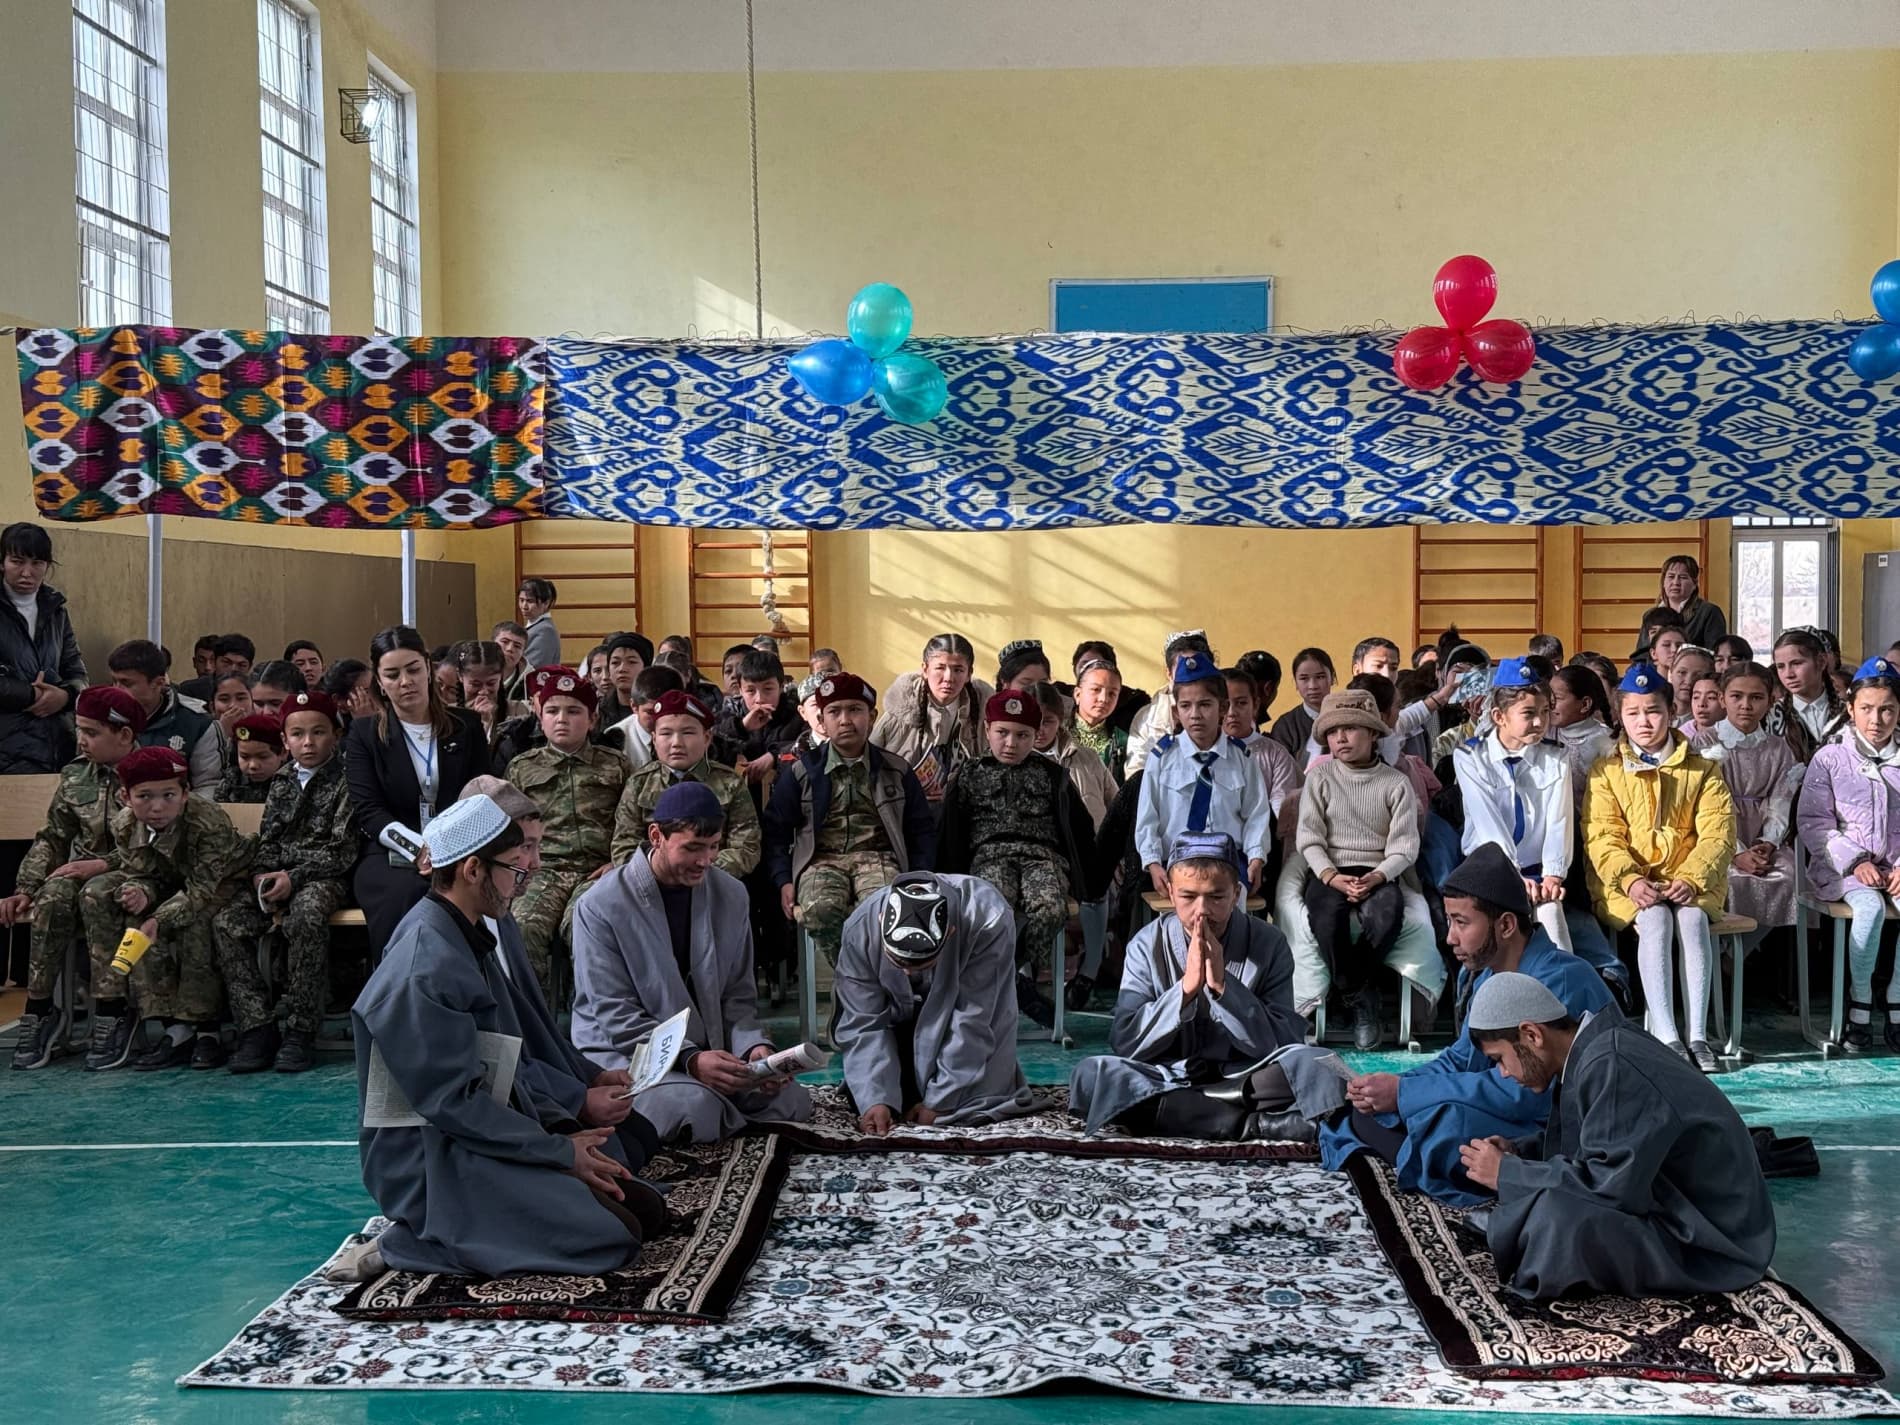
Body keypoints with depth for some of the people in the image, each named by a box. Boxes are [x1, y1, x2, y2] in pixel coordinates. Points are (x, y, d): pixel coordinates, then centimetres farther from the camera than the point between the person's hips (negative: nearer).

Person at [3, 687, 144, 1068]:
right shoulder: (76, 774, 10)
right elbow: (51, 839, 13)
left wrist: (102, 865, -21)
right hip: (85, 875, 4)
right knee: (53, 894, -29)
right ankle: (37, 1011, -22)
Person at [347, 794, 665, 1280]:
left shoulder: (468, 938, 10)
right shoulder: (424, 970, -22)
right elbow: (452, 1103, -22)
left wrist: (570, 1113, 6)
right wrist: (559, 1151, -16)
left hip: (495, 1136, 10)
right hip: (435, 1166, -10)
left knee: (647, 1208, 4)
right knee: (613, 1236, -19)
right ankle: (410, 1244, -10)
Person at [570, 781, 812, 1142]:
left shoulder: (730, 895, 4)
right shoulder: (602, 905, -13)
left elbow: (738, 996, 8)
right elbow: (615, 1018, -15)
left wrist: (753, 1045, -13)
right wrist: (689, 1059, -26)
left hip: (705, 1055, 6)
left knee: (791, 1099, -15)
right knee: (696, 1106, -34)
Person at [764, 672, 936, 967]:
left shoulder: (896, 770, 12)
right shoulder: (800, 772, 9)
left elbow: (921, 829, 16)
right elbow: (776, 829, 10)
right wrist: (783, 880, -2)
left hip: (877, 857, 0)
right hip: (821, 859, 0)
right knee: (819, 910, -36)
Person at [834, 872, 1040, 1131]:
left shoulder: (988, 923, -41)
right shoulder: (860, 928, -33)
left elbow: (973, 1020, -33)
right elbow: (863, 1024, -25)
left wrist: (938, 1101, -29)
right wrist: (875, 1100, -36)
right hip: (899, 1012, 2)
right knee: (866, 1098, -7)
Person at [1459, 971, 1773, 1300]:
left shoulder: (1611, 1066, -25)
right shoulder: (1600, 1046, 4)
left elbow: (1613, 1184, -30)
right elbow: (1583, 1139, 20)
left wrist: (1507, 1174, -18)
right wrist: (1519, 1152, 3)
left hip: (1711, 1247, -10)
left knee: (1555, 1215, -30)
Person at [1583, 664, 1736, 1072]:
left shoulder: (1701, 770, 10)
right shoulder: (1605, 773, 8)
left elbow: (1718, 832, -1)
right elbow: (1601, 837, -3)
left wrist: (1691, 879, -17)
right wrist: (1630, 880, -20)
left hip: (1689, 880, 1)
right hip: (1628, 882, -1)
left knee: (1692, 917, -30)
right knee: (1655, 920, -31)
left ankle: (1697, 1034, -31)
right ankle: (1665, 1036, -34)